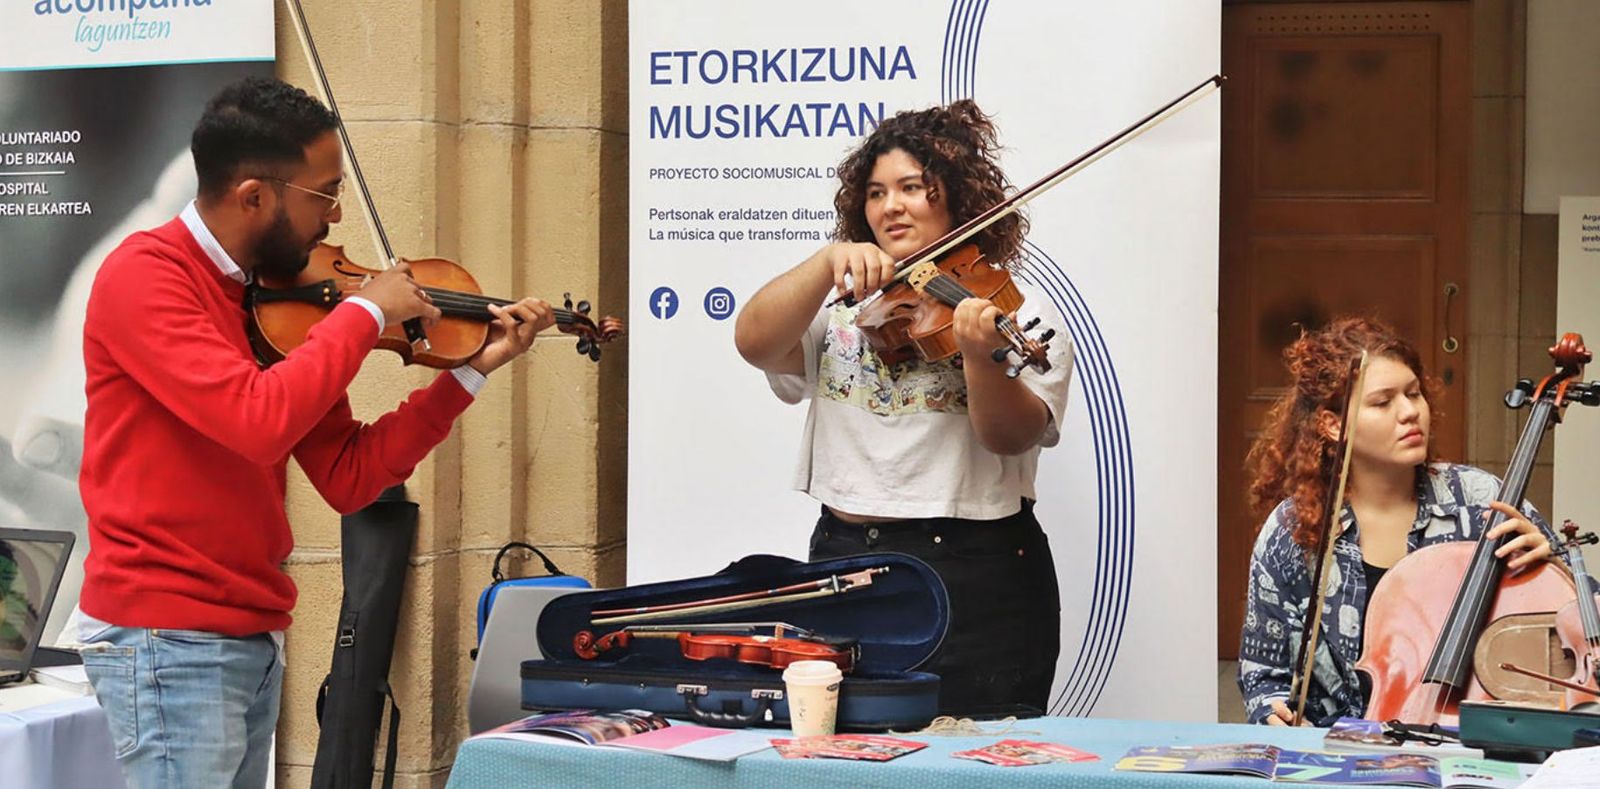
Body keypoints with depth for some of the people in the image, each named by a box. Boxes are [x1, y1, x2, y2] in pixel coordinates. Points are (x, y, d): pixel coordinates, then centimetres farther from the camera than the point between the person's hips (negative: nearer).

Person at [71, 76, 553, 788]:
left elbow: (347, 477, 9)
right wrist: (366, 312, -15)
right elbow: (257, 421, -28)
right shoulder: (143, 275, -14)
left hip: (252, 637, 8)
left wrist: (471, 370, 4)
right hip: (166, 639, -8)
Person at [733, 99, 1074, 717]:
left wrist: (980, 355, -34)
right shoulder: (843, 305, 12)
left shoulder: (1018, 308, 0)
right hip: (842, 565, 4)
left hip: (974, 580, -4)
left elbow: (1012, 436, -15)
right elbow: (754, 341, -5)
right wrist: (830, 262, -18)